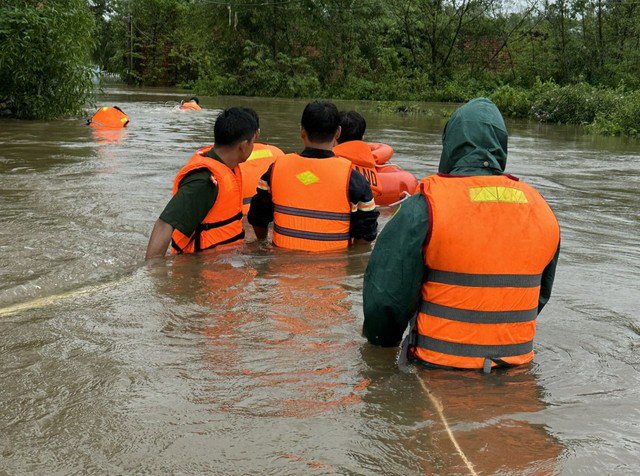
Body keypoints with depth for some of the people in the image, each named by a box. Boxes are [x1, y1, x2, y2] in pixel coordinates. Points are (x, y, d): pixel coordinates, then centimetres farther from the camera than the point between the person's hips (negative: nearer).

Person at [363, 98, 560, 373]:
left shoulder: (425, 207, -11)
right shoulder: (539, 207, 6)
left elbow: (386, 292, -8)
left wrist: (382, 340, 11)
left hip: (440, 364, -5)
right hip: (516, 359, 5)